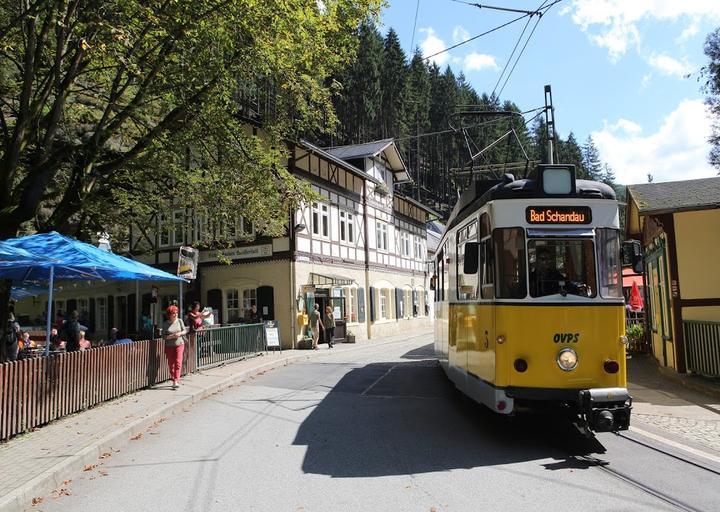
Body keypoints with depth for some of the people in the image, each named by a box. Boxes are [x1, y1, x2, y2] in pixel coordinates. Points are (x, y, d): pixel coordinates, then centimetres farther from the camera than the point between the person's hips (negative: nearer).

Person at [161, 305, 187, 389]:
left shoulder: (179, 321, 1)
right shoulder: (165, 323, -3)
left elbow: (185, 331, 7)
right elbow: (164, 336, -6)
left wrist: (180, 333, -13)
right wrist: (172, 336, -20)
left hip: (179, 345, 0)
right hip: (169, 346, 1)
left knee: (178, 362, -12)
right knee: (171, 364, 6)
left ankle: (176, 381, -17)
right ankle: (174, 380, 20)